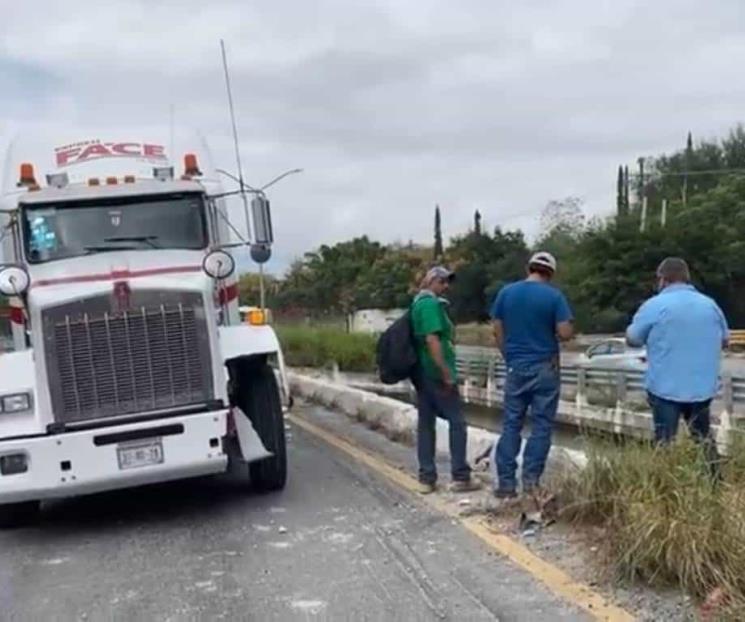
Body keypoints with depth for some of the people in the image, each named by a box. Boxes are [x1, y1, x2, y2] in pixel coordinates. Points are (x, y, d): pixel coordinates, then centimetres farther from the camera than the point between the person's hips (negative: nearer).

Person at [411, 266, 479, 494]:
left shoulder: (417, 303, 16)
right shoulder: (431, 303, -13)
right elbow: (432, 340, -22)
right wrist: (447, 374, -21)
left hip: (421, 373, 9)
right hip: (436, 373, -9)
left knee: (425, 423, 9)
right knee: (457, 421, -1)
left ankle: (426, 478, 11)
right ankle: (460, 477, 2)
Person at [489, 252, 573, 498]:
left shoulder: (506, 293, 2)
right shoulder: (554, 296, -8)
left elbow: (497, 331, 5)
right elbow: (565, 333, -12)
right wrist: (551, 328, 9)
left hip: (516, 367, 3)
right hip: (545, 369, -3)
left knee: (511, 425, 8)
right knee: (541, 426, 5)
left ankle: (506, 482, 7)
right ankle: (530, 480, 3)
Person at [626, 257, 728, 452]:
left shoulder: (655, 305, -10)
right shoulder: (711, 304, 5)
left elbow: (632, 338, -2)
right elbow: (724, 340, 18)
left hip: (666, 388, -4)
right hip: (703, 388, 4)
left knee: (665, 443, 2)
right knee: (703, 438, 18)